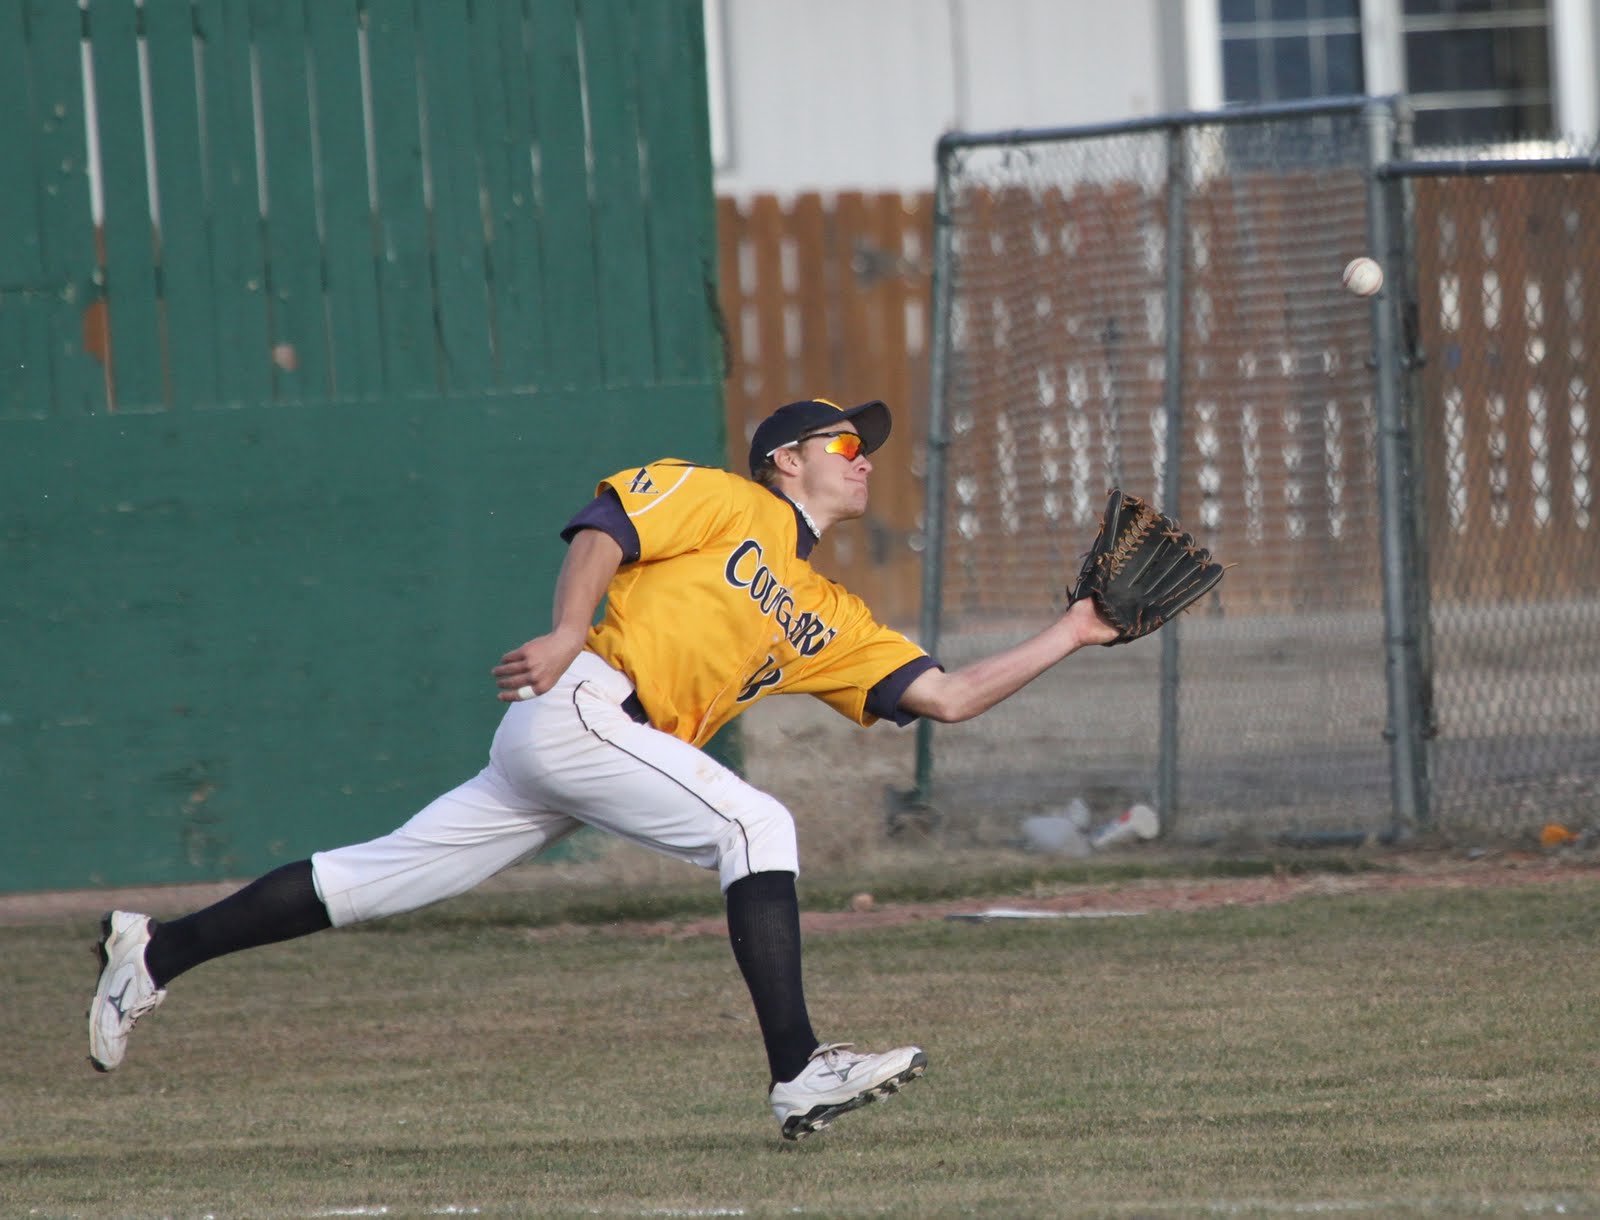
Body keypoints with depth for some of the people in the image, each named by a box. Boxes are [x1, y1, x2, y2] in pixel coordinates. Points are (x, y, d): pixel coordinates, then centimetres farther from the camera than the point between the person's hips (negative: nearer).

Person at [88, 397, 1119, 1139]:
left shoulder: (834, 621, 23)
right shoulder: (728, 502, 4)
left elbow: (946, 694, 19)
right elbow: (605, 526, -7)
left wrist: (1071, 636, 16)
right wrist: (570, 631, -24)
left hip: (605, 753, 8)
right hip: (574, 704, -8)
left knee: (378, 880, 8)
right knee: (757, 827, -19)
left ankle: (160, 952, 14)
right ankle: (800, 1073, -26)